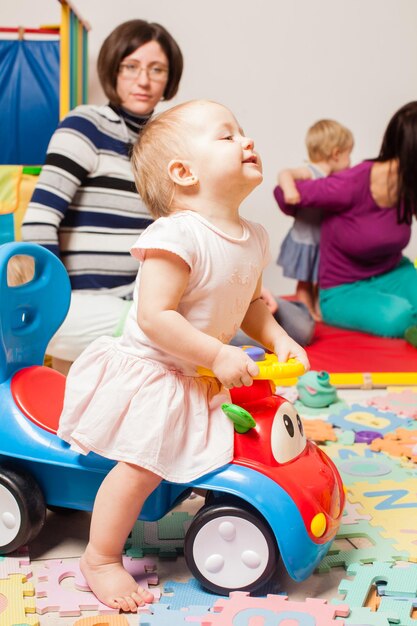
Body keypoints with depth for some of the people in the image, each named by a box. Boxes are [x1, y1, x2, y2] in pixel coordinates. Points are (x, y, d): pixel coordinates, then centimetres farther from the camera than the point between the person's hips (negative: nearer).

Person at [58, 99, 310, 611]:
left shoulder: (252, 239, 1)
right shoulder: (177, 235, -26)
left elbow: (249, 303, 15)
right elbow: (153, 316, -29)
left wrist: (278, 339, -2)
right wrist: (218, 355, -27)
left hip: (201, 378, 9)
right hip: (148, 372, -8)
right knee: (144, 465, -11)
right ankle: (101, 558, 9)